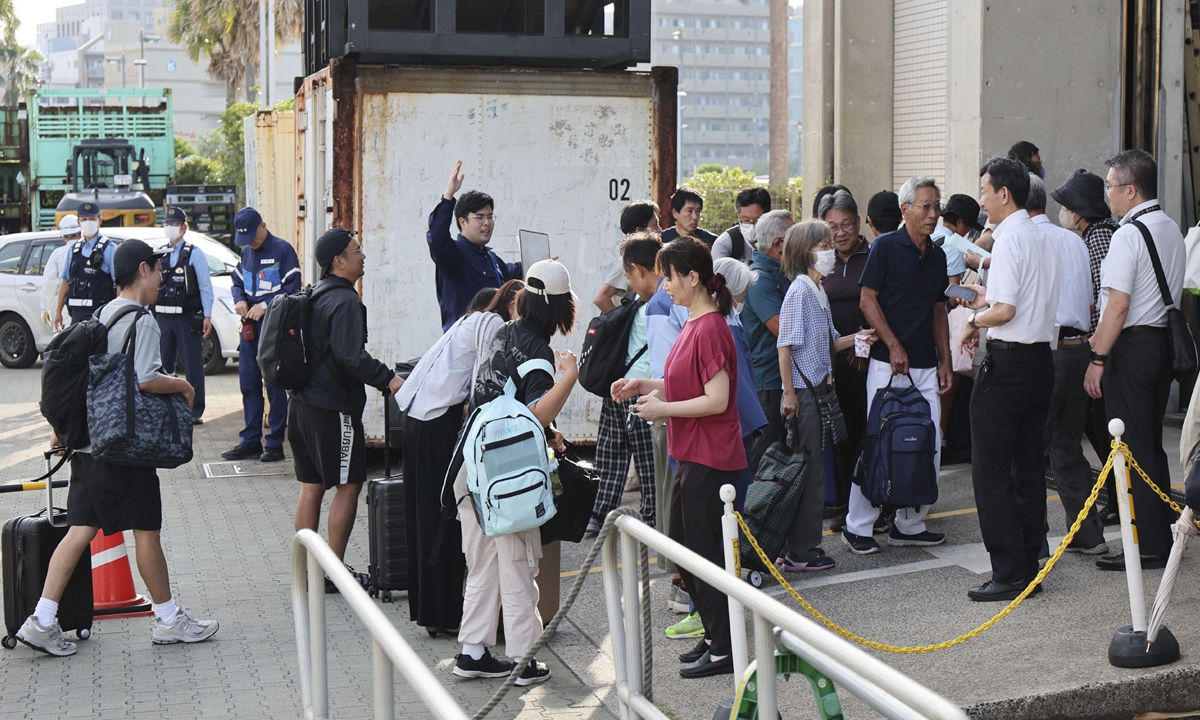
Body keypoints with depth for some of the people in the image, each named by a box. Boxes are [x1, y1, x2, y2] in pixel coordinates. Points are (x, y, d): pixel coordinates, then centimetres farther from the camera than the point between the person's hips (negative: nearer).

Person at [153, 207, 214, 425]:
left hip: (188, 317, -4)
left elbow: (205, 287, -3)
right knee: (162, 364, 9)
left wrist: (207, 316, -10)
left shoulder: (195, 254, -1)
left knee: (192, 365, -1)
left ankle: (195, 411, 3)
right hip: (162, 317, 4)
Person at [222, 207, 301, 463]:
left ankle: (275, 443, 2)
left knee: (275, 385, -4)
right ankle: (250, 440, 15)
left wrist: (265, 305, -19)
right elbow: (237, 282, 23)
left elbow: (292, 288, -12)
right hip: (250, 326, 7)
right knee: (248, 382, 8)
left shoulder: (282, 250, -7)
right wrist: (239, 300, 2)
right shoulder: (246, 252, 16)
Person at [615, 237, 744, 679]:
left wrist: (662, 409, -16)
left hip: (709, 459, -10)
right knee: (681, 545, 17)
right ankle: (715, 633, 29)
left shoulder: (710, 329, -20)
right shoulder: (694, 323, 11)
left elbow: (716, 399, -23)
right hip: (692, 455, 10)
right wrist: (646, 385, 8)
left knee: (703, 551, -1)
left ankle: (723, 650, 10)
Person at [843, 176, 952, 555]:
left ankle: (909, 524, 17)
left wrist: (945, 361, 12)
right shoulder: (886, 246, -5)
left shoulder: (937, 256, 14)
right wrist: (893, 346, -14)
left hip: (926, 366, 6)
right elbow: (867, 300, -7)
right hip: (888, 363, -6)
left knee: (929, 445, 5)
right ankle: (857, 526, 4)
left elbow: (938, 311, 18)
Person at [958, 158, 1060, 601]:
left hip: (1007, 362, -9)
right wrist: (990, 298, 20)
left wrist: (974, 322, -3)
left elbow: (1006, 310, -20)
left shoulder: (1009, 239, -14)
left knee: (992, 471, -3)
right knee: (1029, 466, 13)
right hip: (1042, 359, 9)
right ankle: (1029, 564, 19)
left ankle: (1009, 573, -3)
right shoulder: (1045, 241, 13)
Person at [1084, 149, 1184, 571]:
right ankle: (1162, 537, 23)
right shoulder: (1172, 230, 13)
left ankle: (1147, 548, 1)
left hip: (1132, 346, -9)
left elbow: (1119, 304, -21)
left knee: (1132, 449, -3)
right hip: (1165, 342, 9)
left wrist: (1098, 358, -17)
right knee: (1152, 444, 16)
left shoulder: (1128, 234, -16)